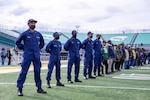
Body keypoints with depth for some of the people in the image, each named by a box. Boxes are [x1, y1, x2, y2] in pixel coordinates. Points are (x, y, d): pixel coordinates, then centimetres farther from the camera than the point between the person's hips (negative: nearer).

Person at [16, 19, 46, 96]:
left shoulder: (38, 34, 11)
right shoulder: (25, 34, -2)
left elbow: (42, 43, 25)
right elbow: (18, 42, 4)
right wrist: (24, 48, 2)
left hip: (36, 56, 4)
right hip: (27, 55, -4)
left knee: (37, 71, 8)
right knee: (24, 71, -6)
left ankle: (39, 88, 17)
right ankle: (19, 88, 0)